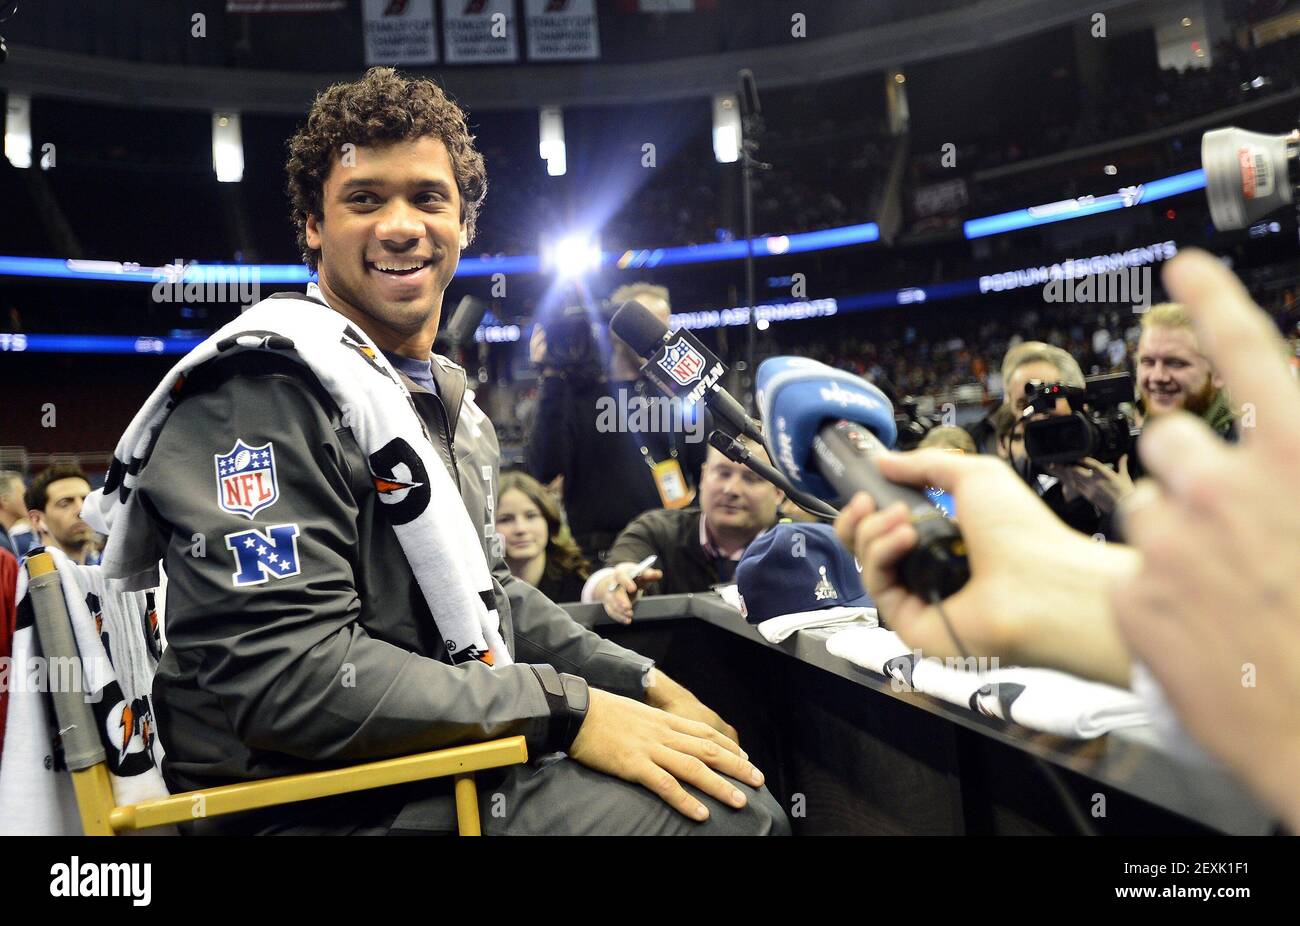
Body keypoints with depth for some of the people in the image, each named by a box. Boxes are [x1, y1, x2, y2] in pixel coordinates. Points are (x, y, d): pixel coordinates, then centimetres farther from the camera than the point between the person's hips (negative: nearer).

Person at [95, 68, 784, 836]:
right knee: (728, 810, -19)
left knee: (735, 782, 12)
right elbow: (284, 673, -26)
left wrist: (641, 682, 7)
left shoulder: (445, 394, 14)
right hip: (330, 803, -9)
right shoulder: (267, 388, -17)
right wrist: (568, 710, -25)